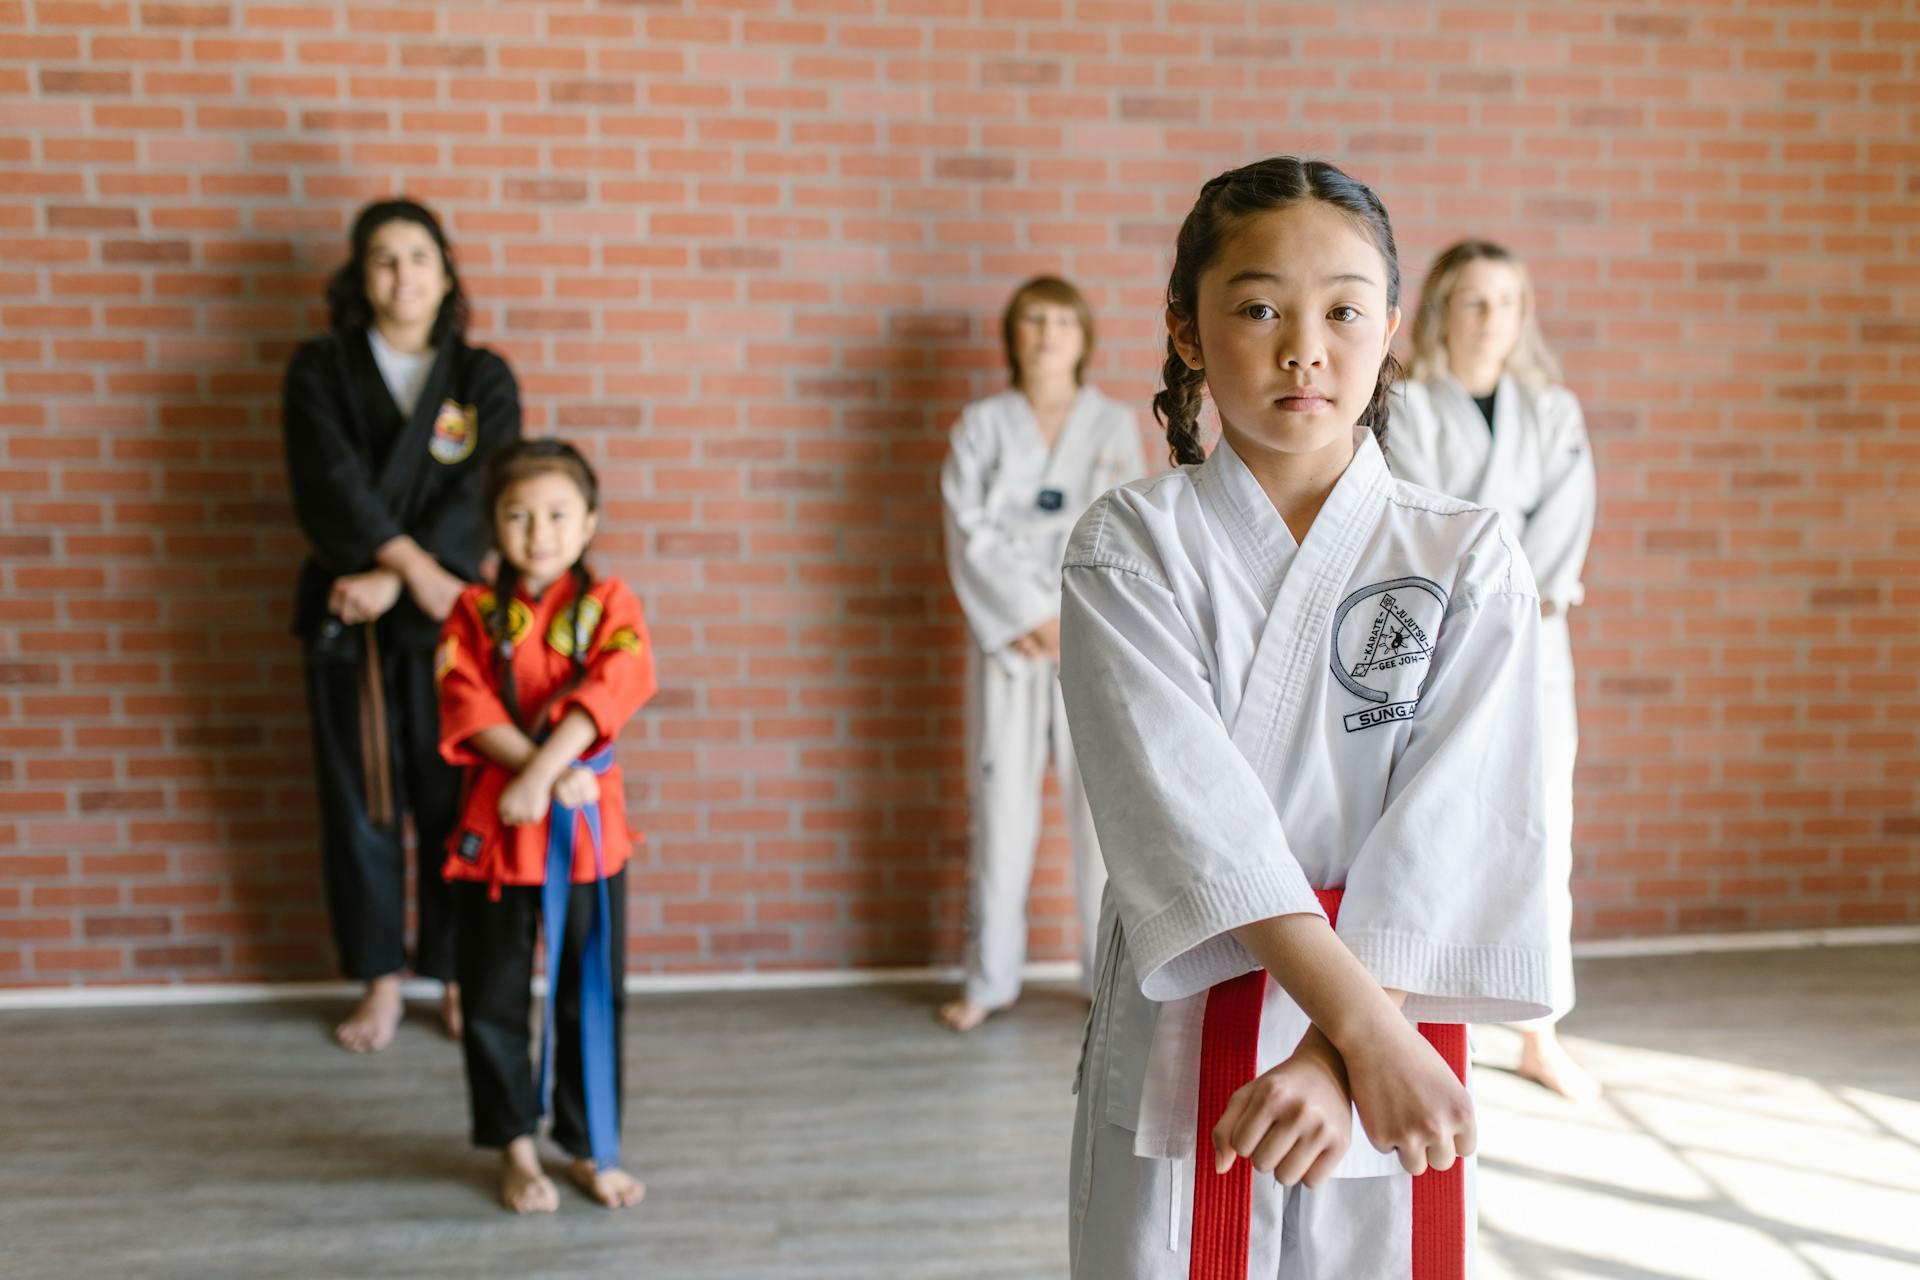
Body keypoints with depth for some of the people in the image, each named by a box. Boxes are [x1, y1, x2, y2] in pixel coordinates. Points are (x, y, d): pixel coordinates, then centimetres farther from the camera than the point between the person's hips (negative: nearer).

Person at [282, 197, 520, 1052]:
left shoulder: (483, 380, 5)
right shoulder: (320, 371, 4)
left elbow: (475, 498, -7)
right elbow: (334, 484, -9)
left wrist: (390, 581, -17)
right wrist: (419, 568, -19)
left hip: (448, 617, 0)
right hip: (346, 619, 1)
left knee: (453, 800, 4)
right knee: (360, 801, 7)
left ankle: (458, 977, 20)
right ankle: (380, 981, 21)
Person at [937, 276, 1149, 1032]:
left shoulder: (1115, 427, 8)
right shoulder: (981, 426, 7)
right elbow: (972, 537, -2)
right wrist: (1026, 619, -11)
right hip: (1007, 639, 0)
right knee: (999, 805, 2)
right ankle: (990, 978, 14)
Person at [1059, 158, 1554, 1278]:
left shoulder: (1470, 559, -2)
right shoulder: (1131, 546, -5)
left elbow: (1455, 820, -12)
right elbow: (1186, 798, -17)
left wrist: (1336, 1052, -23)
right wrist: (1365, 1022, -24)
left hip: (1392, 1058, 1)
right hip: (1177, 1047, -1)